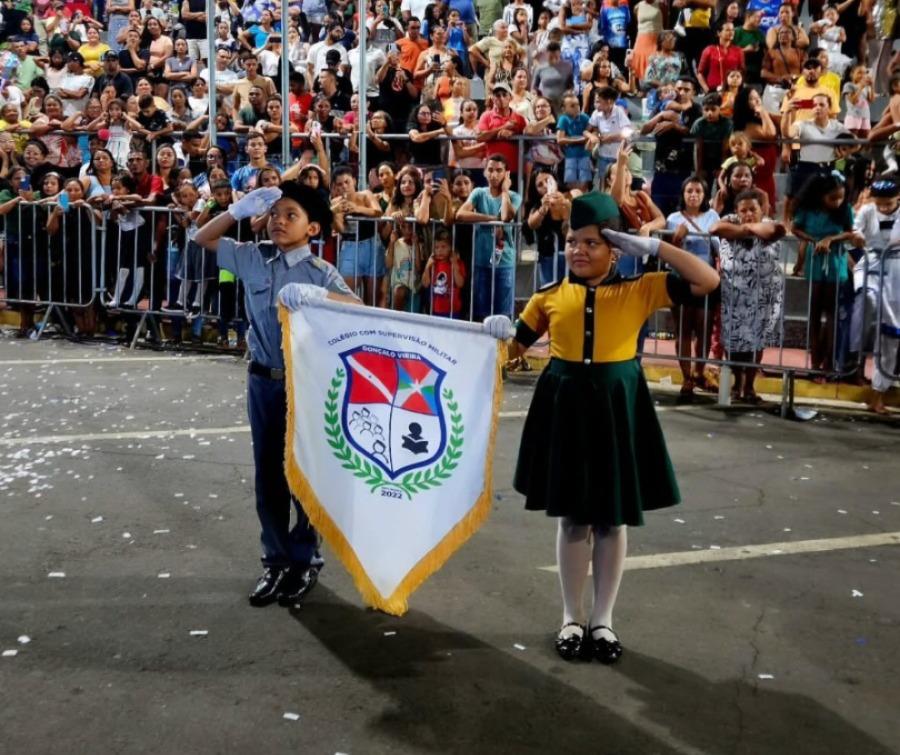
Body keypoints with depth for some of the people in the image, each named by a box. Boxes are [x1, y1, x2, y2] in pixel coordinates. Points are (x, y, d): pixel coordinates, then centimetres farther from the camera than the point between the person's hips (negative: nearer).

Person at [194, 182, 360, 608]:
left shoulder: (320, 272, -10)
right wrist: (240, 209, -4)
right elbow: (203, 240, 10)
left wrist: (317, 294, -40)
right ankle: (276, 560, 23)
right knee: (268, 473, 11)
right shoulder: (253, 258, 3)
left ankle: (305, 561, 20)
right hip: (263, 380, 4)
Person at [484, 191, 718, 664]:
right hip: (565, 407, 1)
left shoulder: (639, 290, -2)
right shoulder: (550, 296, 3)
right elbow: (518, 345, 11)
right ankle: (572, 618, 21)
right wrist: (499, 331, -12)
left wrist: (652, 247, -11)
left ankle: (603, 620, 20)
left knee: (613, 519, 6)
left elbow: (708, 282, -9)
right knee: (572, 518, 7)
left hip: (617, 408, -1)